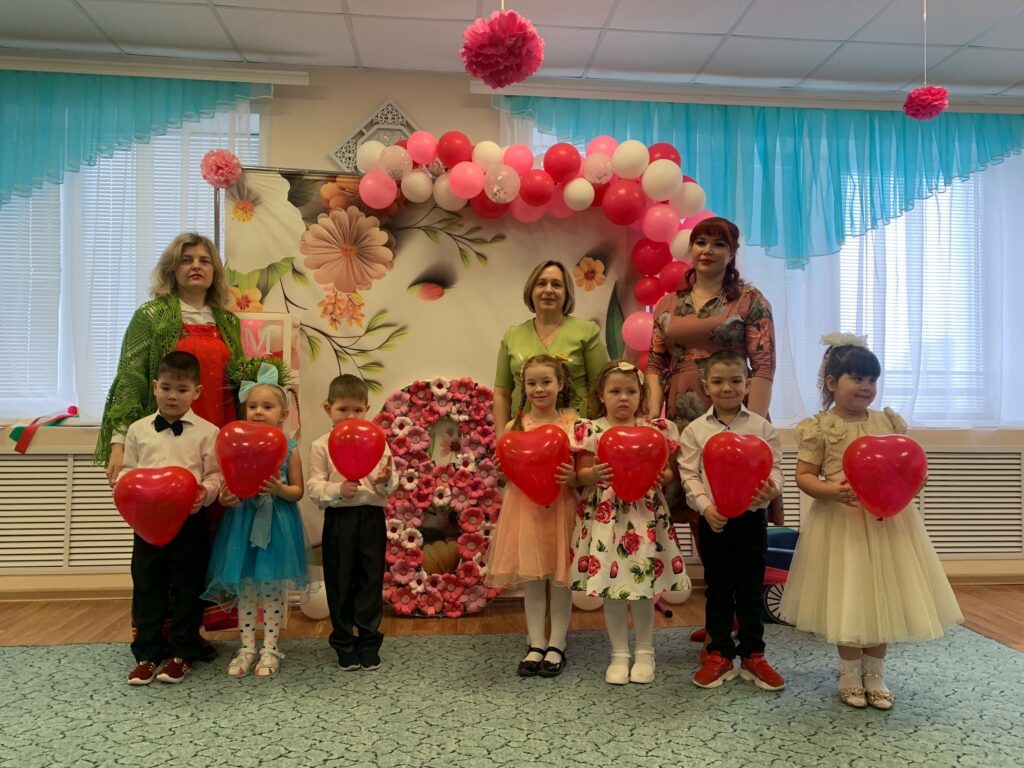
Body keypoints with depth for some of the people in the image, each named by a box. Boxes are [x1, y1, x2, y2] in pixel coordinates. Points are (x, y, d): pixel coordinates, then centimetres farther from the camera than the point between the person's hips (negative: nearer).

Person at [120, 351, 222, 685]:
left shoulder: (207, 432, -3)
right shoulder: (138, 429, 6)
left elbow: (215, 475, -4)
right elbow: (127, 471, 10)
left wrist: (204, 492, -23)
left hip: (189, 520, -2)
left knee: (187, 587, 7)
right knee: (147, 586, 10)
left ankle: (182, 653, 21)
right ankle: (147, 653, 23)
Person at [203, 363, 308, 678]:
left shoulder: (289, 449, -3)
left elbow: (298, 491, -2)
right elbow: (225, 487, 5)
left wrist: (279, 489, -21)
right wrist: (225, 498, -17)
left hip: (277, 525, -2)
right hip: (243, 523, 2)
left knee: (272, 589, 5)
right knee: (244, 589, 9)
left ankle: (270, 649, 19)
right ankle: (247, 647, 23)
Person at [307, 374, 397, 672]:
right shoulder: (321, 446, -1)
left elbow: (392, 483, 3)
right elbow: (314, 487, -5)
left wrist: (385, 480, -20)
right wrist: (338, 490, -22)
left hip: (372, 518, 1)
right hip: (338, 519, -1)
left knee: (371, 581, 8)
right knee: (340, 583, 8)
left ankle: (369, 642, 22)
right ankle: (344, 644, 23)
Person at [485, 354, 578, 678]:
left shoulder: (572, 423, -3)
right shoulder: (515, 426, 2)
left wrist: (573, 477, -22)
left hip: (561, 507, -1)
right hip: (526, 508, 2)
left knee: (561, 577, 6)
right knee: (531, 578, 9)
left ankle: (557, 645, 22)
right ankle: (536, 644, 22)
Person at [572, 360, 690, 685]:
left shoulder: (656, 429, 2)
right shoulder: (589, 431, 0)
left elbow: (668, 471, 6)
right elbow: (581, 476, -1)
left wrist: (662, 477, -15)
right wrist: (596, 473, -21)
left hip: (645, 516, 1)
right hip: (605, 517, 0)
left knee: (644, 586, 7)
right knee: (611, 587, 6)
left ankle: (645, 652, 26)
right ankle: (619, 654, 23)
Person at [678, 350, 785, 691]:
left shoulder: (762, 427, 2)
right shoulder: (695, 429, 0)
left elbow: (774, 468, -2)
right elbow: (689, 475, -5)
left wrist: (770, 489, -24)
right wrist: (706, 507, -18)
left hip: (752, 517, 1)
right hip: (713, 521, 0)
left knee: (751, 589, 10)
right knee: (718, 590, 10)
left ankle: (752, 655, 24)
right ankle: (719, 654, 23)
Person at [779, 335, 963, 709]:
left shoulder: (888, 421, 6)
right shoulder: (820, 427, -7)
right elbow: (804, 476, -7)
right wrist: (833, 491, -24)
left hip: (887, 520, 4)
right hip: (842, 523, -4)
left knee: (884, 596, 11)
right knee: (848, 598, 4)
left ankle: (875, 675, 28)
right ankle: (850, 674, 25)